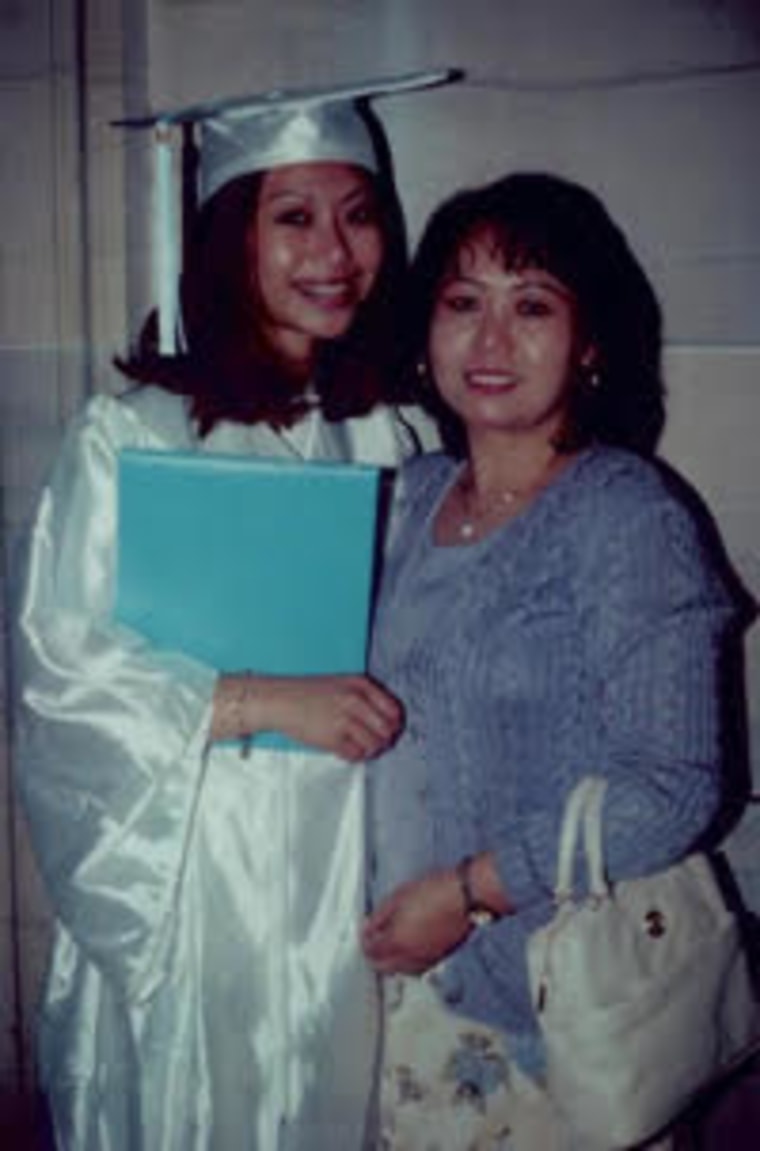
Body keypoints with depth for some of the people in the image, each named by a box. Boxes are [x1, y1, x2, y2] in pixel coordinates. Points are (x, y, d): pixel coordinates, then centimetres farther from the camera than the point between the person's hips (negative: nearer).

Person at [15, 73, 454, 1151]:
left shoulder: (380, 435, 4)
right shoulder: (129, 434, -11)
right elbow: (61, 665, -14)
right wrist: (265, 701, -21)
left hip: (341, 870, 4)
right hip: (183, 871, -4)